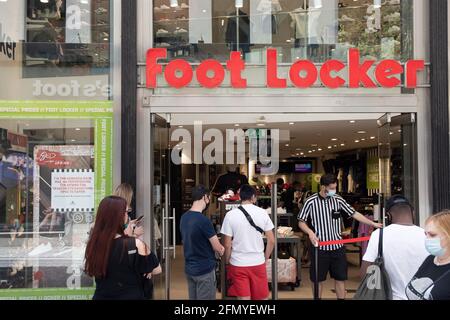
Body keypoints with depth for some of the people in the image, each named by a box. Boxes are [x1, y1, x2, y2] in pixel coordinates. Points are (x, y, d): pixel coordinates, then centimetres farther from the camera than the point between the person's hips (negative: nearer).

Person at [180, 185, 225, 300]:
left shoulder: (184, 217, 2)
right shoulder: (203, 220, -22)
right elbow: (217, 248, -14)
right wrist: (222, 251, 8)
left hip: (189, 268, 8)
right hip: (204, 269, -8)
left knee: (193, 298, 16)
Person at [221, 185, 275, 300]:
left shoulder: (230, 215, -8)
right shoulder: (262, 213, -3)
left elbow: (227, 245, -7)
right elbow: (271, 241, -1)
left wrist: (227, 263, 9)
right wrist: (265, 259, 12)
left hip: (238, 264, -1)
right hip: (258, 263, 1)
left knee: (243, 297, 7)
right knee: (261, 297, 15)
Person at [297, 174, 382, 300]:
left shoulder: (338, 200, 1)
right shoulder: (311, 202, -8)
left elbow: (354, 214, 3)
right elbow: (301, 222, -2)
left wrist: (373, 224, -3)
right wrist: (310, 232, -20)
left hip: (337, 246, 3)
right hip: (319, 247, -3)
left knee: (340, 278, 9)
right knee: (318, 279, 7)